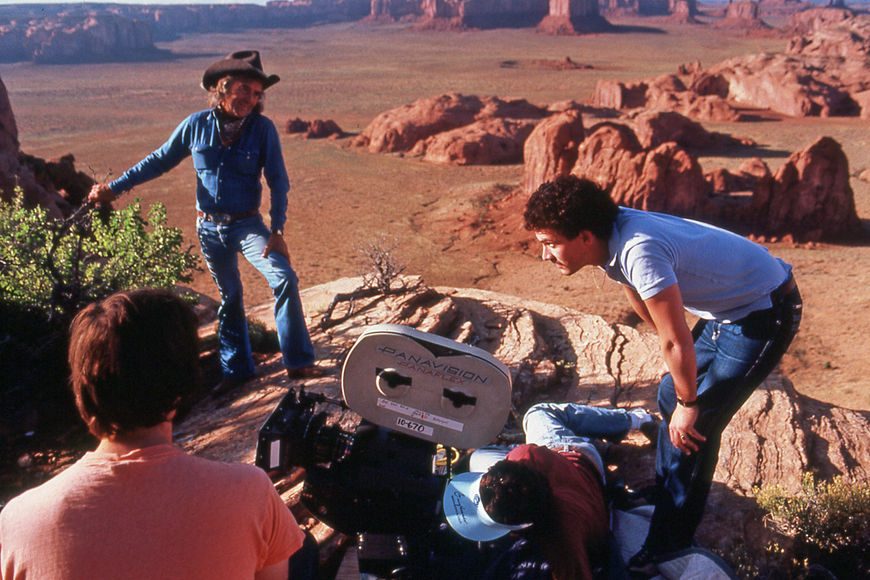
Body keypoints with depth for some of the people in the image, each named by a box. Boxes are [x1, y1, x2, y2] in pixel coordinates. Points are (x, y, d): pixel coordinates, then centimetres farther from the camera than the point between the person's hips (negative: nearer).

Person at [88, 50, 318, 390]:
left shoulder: (263, 129, -9)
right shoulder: (196, 125, -4)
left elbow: (278, 182, -7)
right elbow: (159, 161, 8)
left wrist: (277, 230, -16)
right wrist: (115, 187, 7)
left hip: (247, 224, -2)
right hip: (209, 228, 2)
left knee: (284, 278, -20)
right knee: (228, 296, 13)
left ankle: (298, 362, -11)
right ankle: (236, 369, 28)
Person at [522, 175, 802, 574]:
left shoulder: (639, 252, -34)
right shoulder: (612, 239, -4)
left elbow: (676, 342, -26)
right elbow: (647, 310, 12)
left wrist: (688, 405, -11)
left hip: (767, 312, -9)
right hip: (729, 306, 9)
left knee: (694, 426, -8)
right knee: (670, 396, 16)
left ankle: (668, 549, 6)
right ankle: (664, 494, 36)